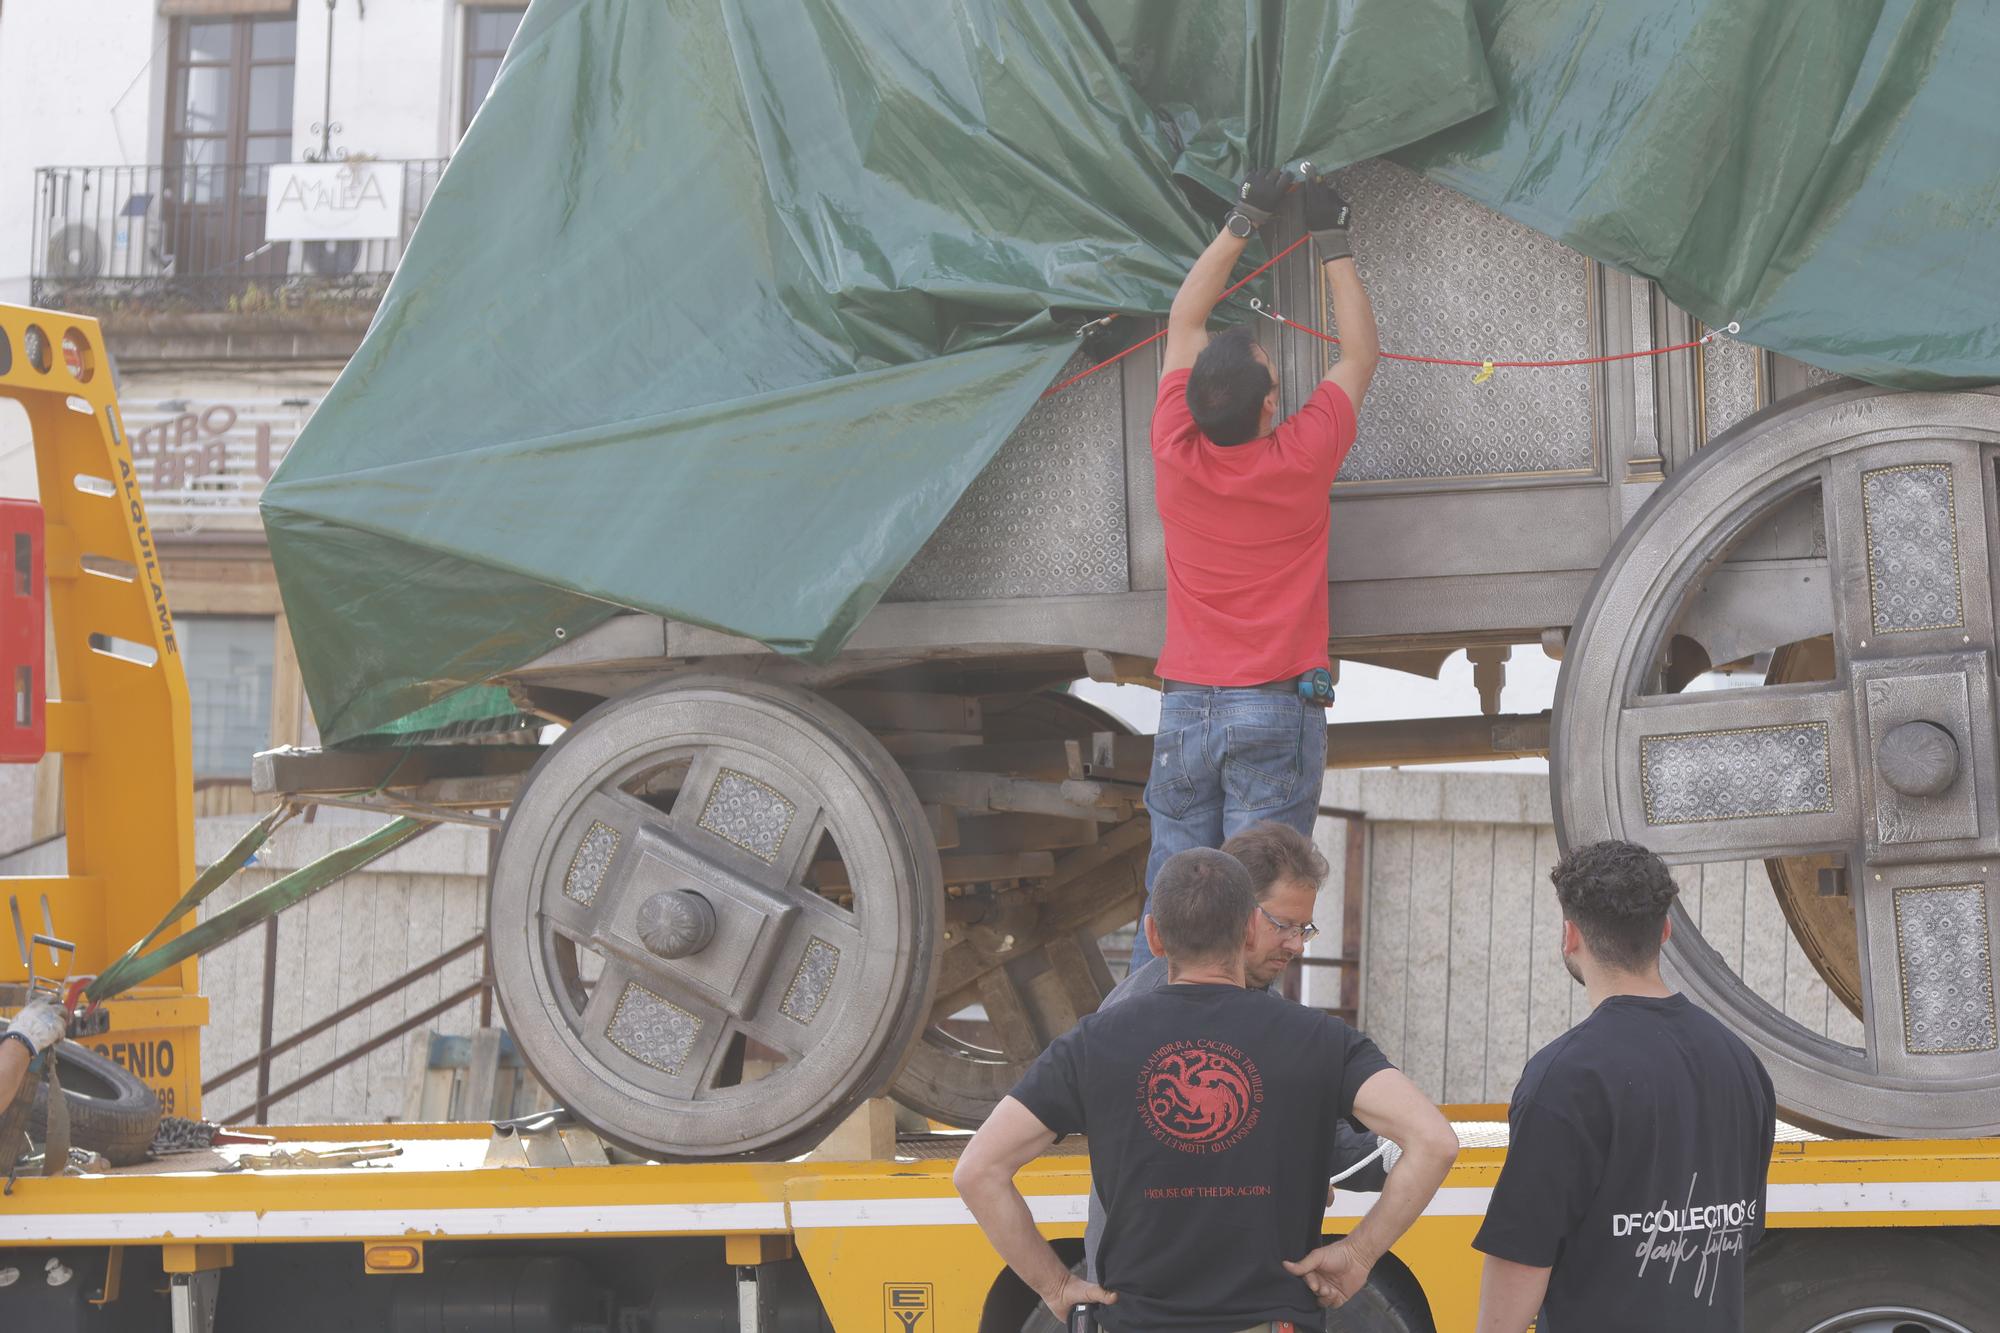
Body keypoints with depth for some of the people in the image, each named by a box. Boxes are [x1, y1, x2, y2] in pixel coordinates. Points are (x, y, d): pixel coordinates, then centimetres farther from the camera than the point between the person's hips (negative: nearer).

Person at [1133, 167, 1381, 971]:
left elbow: (1185, 322, 13)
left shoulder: (1176, 455, -2)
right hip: (1275, 710, -3)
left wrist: (1246, 221, 19)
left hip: (1184, 708, 3)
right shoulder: (1300, 461, -8)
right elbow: (1360, 353, 9)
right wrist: (1331, 241, 16)